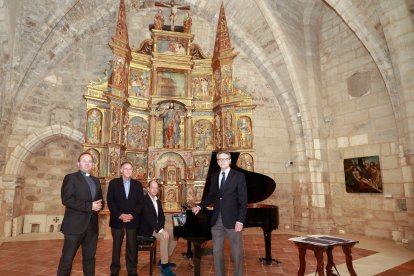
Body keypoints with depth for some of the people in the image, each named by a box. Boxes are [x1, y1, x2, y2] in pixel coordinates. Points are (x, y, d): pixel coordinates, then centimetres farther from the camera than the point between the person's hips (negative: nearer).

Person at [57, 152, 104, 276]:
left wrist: (99, 205, -6)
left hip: (92, 225, 6)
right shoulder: (71, 178, -3)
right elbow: (66, 200, -15)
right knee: (67, 258, 2)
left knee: (90, 257, 13)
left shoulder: (96, 180, 15)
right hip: (75, 224, -6)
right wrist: (89, 206, -19)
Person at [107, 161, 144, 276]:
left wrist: (132, 215, -11)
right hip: (117, 219, -1)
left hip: (132, 220, 1)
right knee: (116, 246, 10)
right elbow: (110, 201, -3)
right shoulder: (113, 183, 2)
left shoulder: (138, 184, 5)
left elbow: (140, 202, 2)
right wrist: (119, 215, -14)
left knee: (132, 246, 5)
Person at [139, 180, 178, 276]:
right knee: (164, 236, -28)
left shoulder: (158, 201, 11)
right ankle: (164, 266, -18)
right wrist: (160, 230, -31)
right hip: (146, 228, -9)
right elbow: (148, 217, -27)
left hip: (156, 227, 9)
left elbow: (162, 216, 8)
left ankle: (163, 260, 14)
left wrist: (160, 227, -12)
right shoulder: (144, 199, -17)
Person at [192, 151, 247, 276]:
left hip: (232, 220, -4)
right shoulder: (214, 177, 9)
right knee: (217, 252, 15)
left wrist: (240, 221, -16)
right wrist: (200, 206, -2)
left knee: (237, 253, 9)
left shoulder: (239, 176, -6)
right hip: (217, 220, 4)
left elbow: (243, 201, -10)